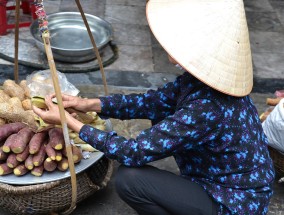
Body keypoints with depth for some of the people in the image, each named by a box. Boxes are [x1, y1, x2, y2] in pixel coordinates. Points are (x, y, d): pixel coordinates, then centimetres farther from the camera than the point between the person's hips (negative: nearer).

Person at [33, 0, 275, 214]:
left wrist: (71, 122, -18)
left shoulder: (207, 108, -34)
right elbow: (157, 101, 5)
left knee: (129, 178, -17)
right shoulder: (206, 78, -9)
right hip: (227, 181, 8)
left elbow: (135, 153, -26)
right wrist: (89, 104, -1)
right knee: (162, 113, 10)